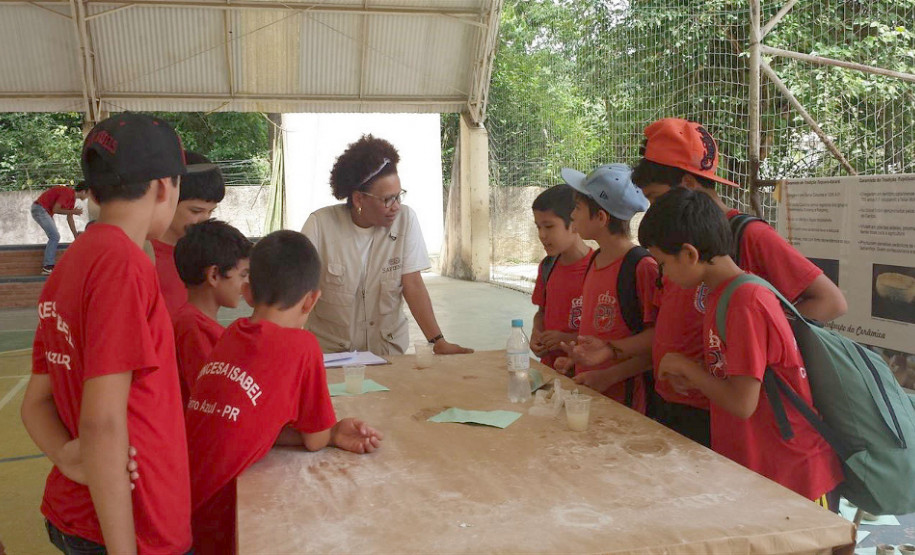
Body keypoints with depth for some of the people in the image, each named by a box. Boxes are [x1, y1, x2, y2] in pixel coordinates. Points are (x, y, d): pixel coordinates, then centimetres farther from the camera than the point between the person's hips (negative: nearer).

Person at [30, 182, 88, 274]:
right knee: (55, 237, -12)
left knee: (55, 237, 12)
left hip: (46, 211, 10)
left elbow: (70, 218, 16)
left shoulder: (72, 198, 10)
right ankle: (47, 267, -11)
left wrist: (76, 236, 17)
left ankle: (48, 265, 15)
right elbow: (55, 209, -24)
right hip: (40, 209, -10)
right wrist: (72, 212, -15)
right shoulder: (67, 193, -20)